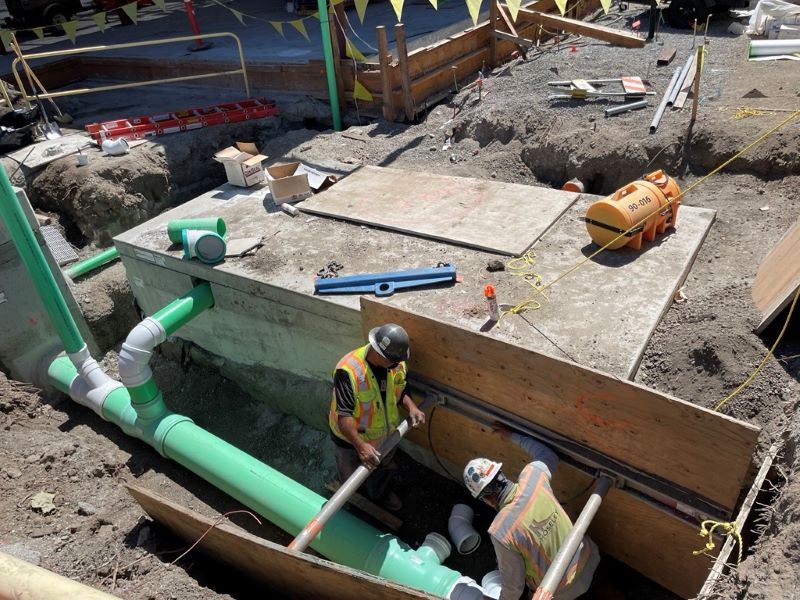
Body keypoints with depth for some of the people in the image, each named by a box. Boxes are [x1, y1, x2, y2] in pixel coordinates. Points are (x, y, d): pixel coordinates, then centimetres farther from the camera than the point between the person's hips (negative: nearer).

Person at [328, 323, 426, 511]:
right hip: (352, 438, -5)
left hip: (385, 433, 5)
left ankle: (381, 494, 65)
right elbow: (343, 415, -38)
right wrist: (360, 445, -45)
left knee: (382, 469, 34)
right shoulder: (348, 370, -38)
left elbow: (400, 390, -1)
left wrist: (411, 407, -20)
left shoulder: (397, 363, -19)